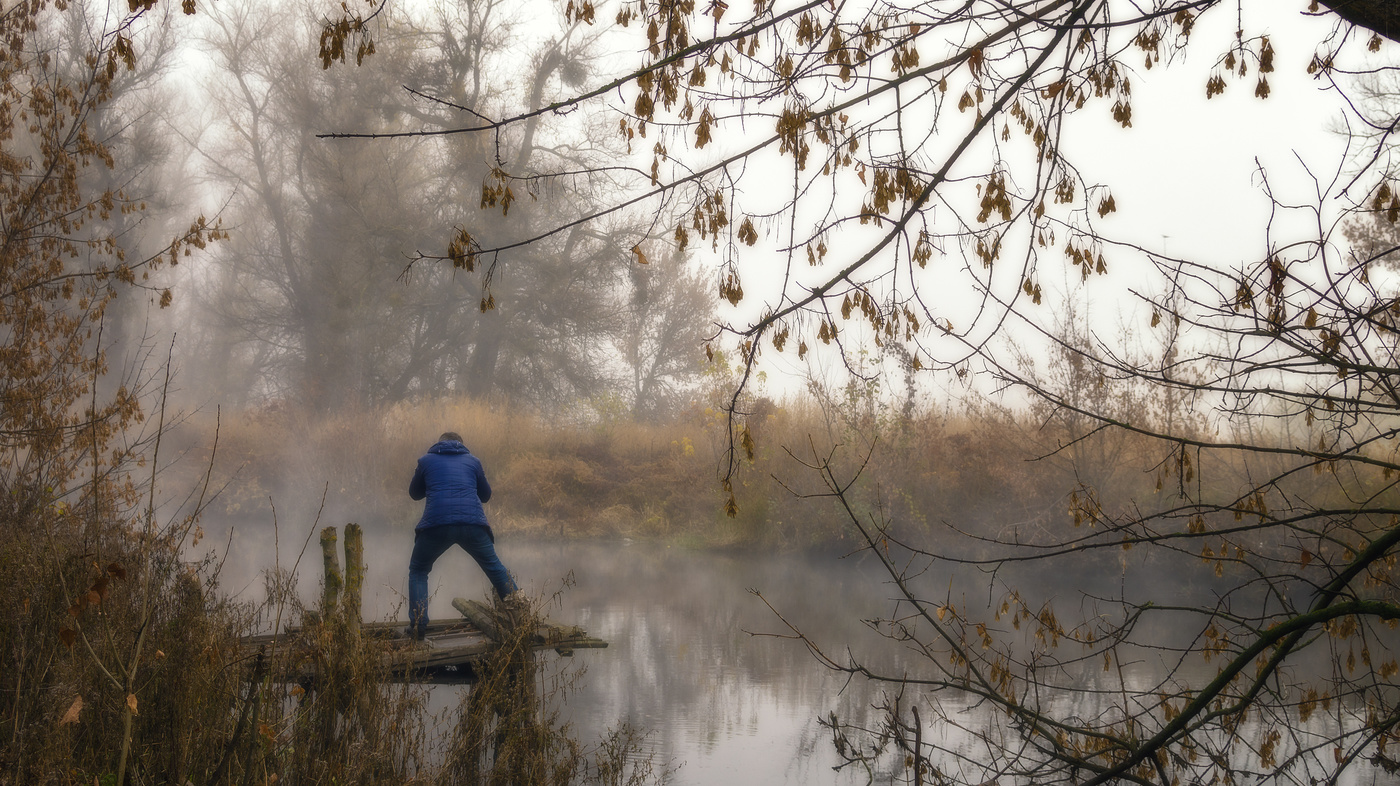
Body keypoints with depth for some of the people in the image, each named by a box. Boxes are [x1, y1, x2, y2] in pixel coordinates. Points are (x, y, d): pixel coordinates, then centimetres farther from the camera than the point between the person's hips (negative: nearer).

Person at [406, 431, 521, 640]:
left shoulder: (426, 460, 16)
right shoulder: (472, 461, 19)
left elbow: (414, 493, 28)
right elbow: (486, 494, 29)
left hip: (436, 524, -1)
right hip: (473, 523, 1)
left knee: (418, 570, 16)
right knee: (492, 565, 23)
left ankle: (418, 626, 4)